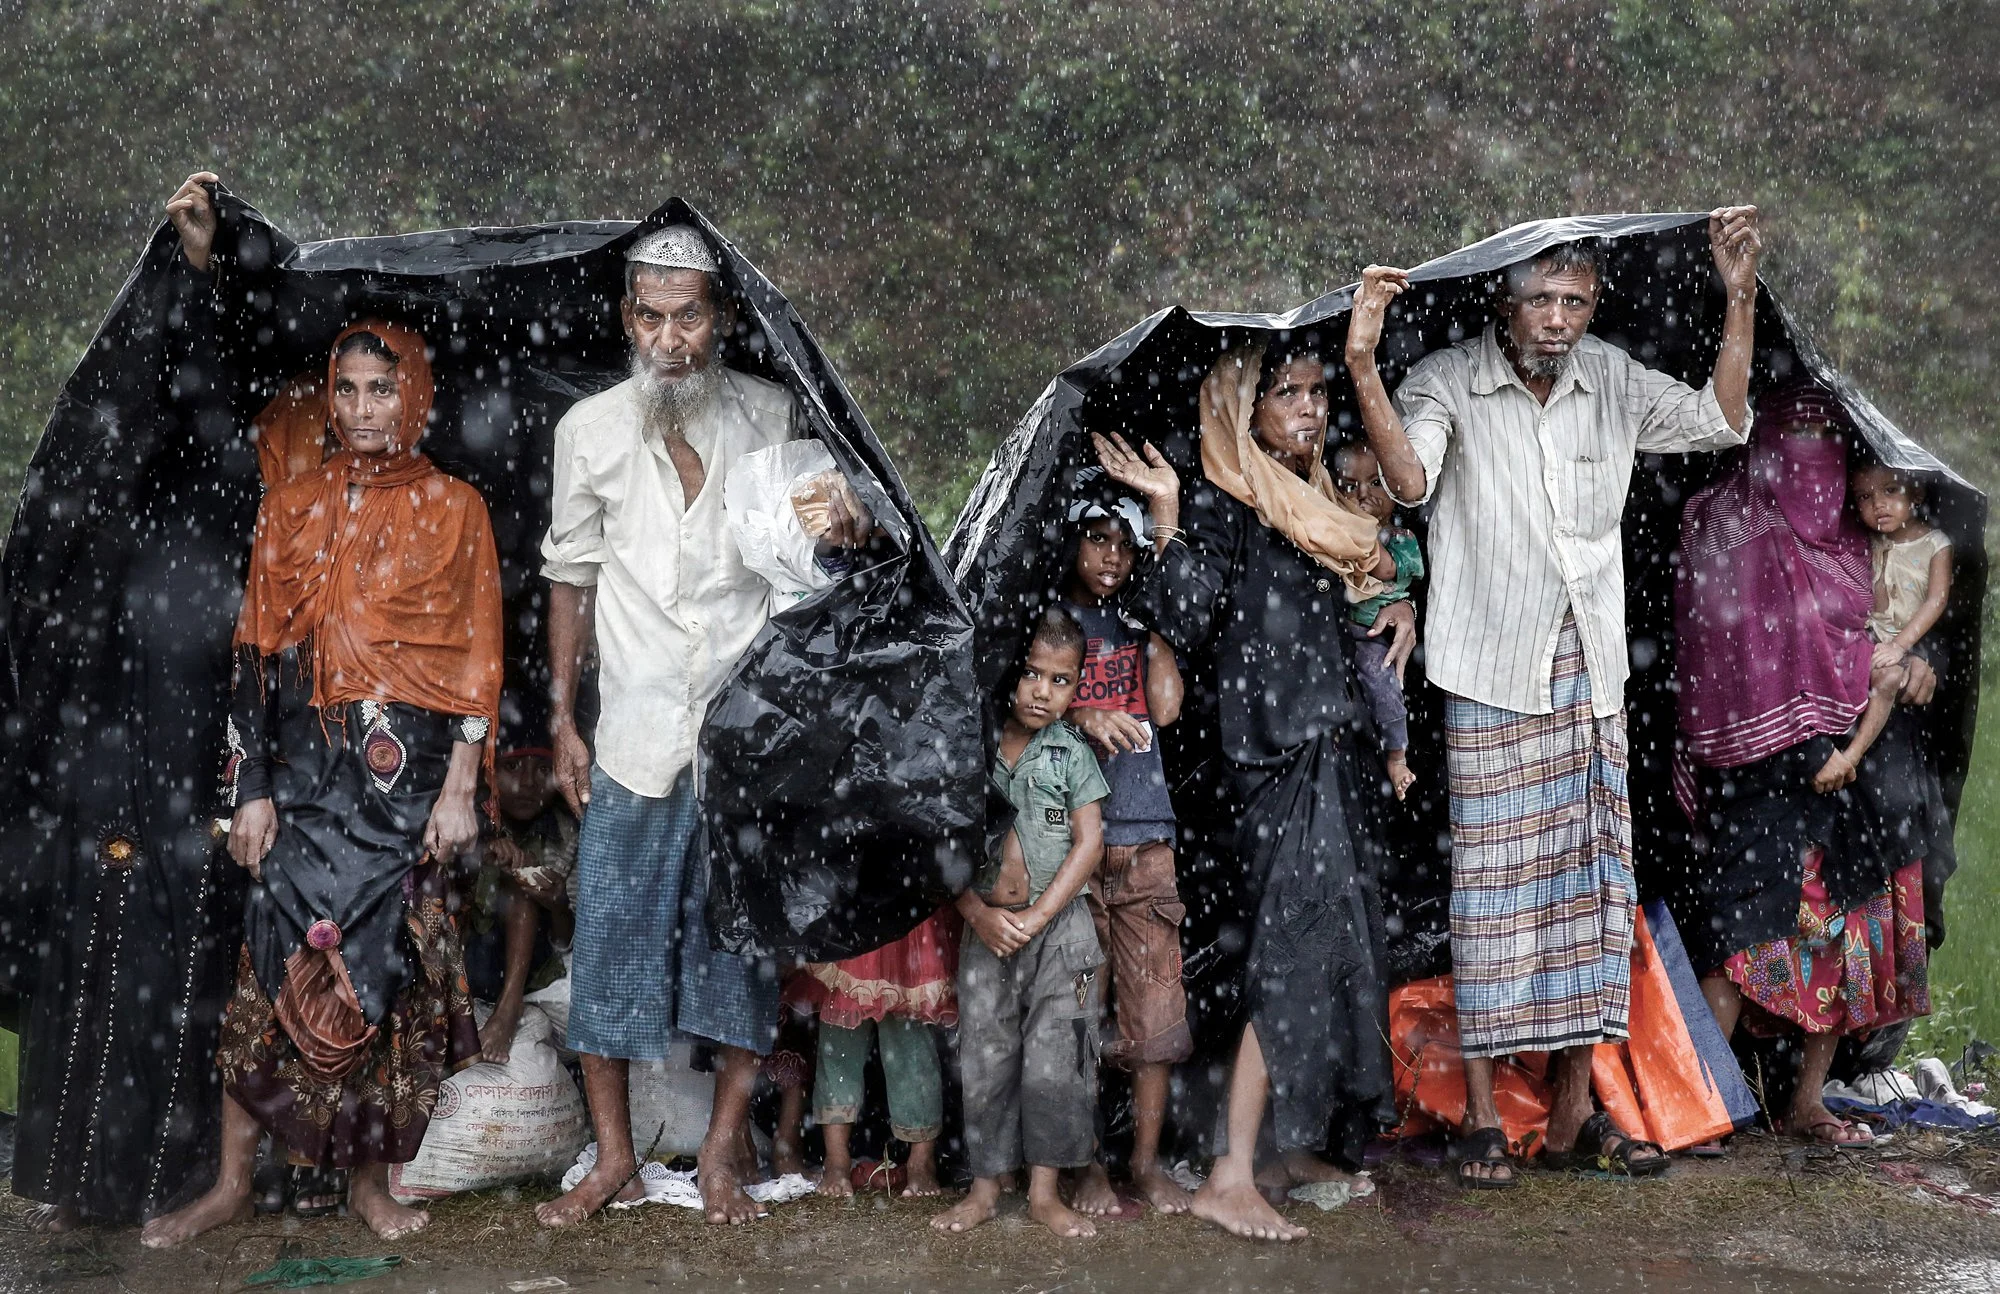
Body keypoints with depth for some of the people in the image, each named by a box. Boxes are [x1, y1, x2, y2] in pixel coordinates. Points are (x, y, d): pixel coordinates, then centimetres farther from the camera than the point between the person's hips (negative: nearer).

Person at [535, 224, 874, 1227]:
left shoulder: (772, 415, 1)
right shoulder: (591, 429, 2)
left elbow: (814, 536, 12)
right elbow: (570, 576, 9)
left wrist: (844, 531, -13)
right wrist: (562, 719, 5)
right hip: (636, 732, 1)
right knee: (611, 931, 2)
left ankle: (724, 1149, 18)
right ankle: (614, 1158, 16)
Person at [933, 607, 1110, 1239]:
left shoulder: (1073, 754, 1)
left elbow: (1089, 843, -4)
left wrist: (1037, 916, -12)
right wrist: (979, 913, -10)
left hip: (1060, 928, -1)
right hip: (987, 928, 1)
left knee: (1054, 1063, -1)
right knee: (984, 1060, 5)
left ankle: (1046, 1191, 11)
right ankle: (985, 1188, 16)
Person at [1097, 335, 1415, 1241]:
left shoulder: (1319, 509, 17)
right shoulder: (1219, 507, -9)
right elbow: (1179, 621, -21)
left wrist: (1396, 608, 11)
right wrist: (1166, 513, -26)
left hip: (1323, 756, 9)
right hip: (1265, 764, -9)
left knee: (1332, 949, 10)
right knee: (1289, 956, -14)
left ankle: (1293, 1149, 20)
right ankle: (1231, 1177, -13)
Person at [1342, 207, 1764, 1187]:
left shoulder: (1612, 380, 9)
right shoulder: (1448, 383, -7)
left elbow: (1722, 422, 13)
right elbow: (1410, 479, -23)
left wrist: (1739, 299, 6)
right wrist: (1362, 366, -36)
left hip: (1592, 670, 5)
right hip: (1493, 674, -5)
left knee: (1591, 876, 6)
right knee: (1494, 879, -4)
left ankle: (1573, 1114, 16)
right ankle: (1482, 1117, 5)